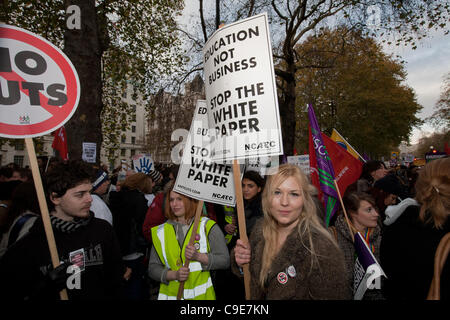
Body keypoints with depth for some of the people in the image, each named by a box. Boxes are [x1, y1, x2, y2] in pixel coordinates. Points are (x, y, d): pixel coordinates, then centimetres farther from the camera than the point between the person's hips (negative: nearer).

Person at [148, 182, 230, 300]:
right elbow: (153, 268, 1)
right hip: (170, 294, 2)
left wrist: (198, 256, -23)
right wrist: (174, 275, -15)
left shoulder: (208, 226, -7)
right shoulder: (160, 231, 1)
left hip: (201, 294, -1)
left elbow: (224, 260, -10)